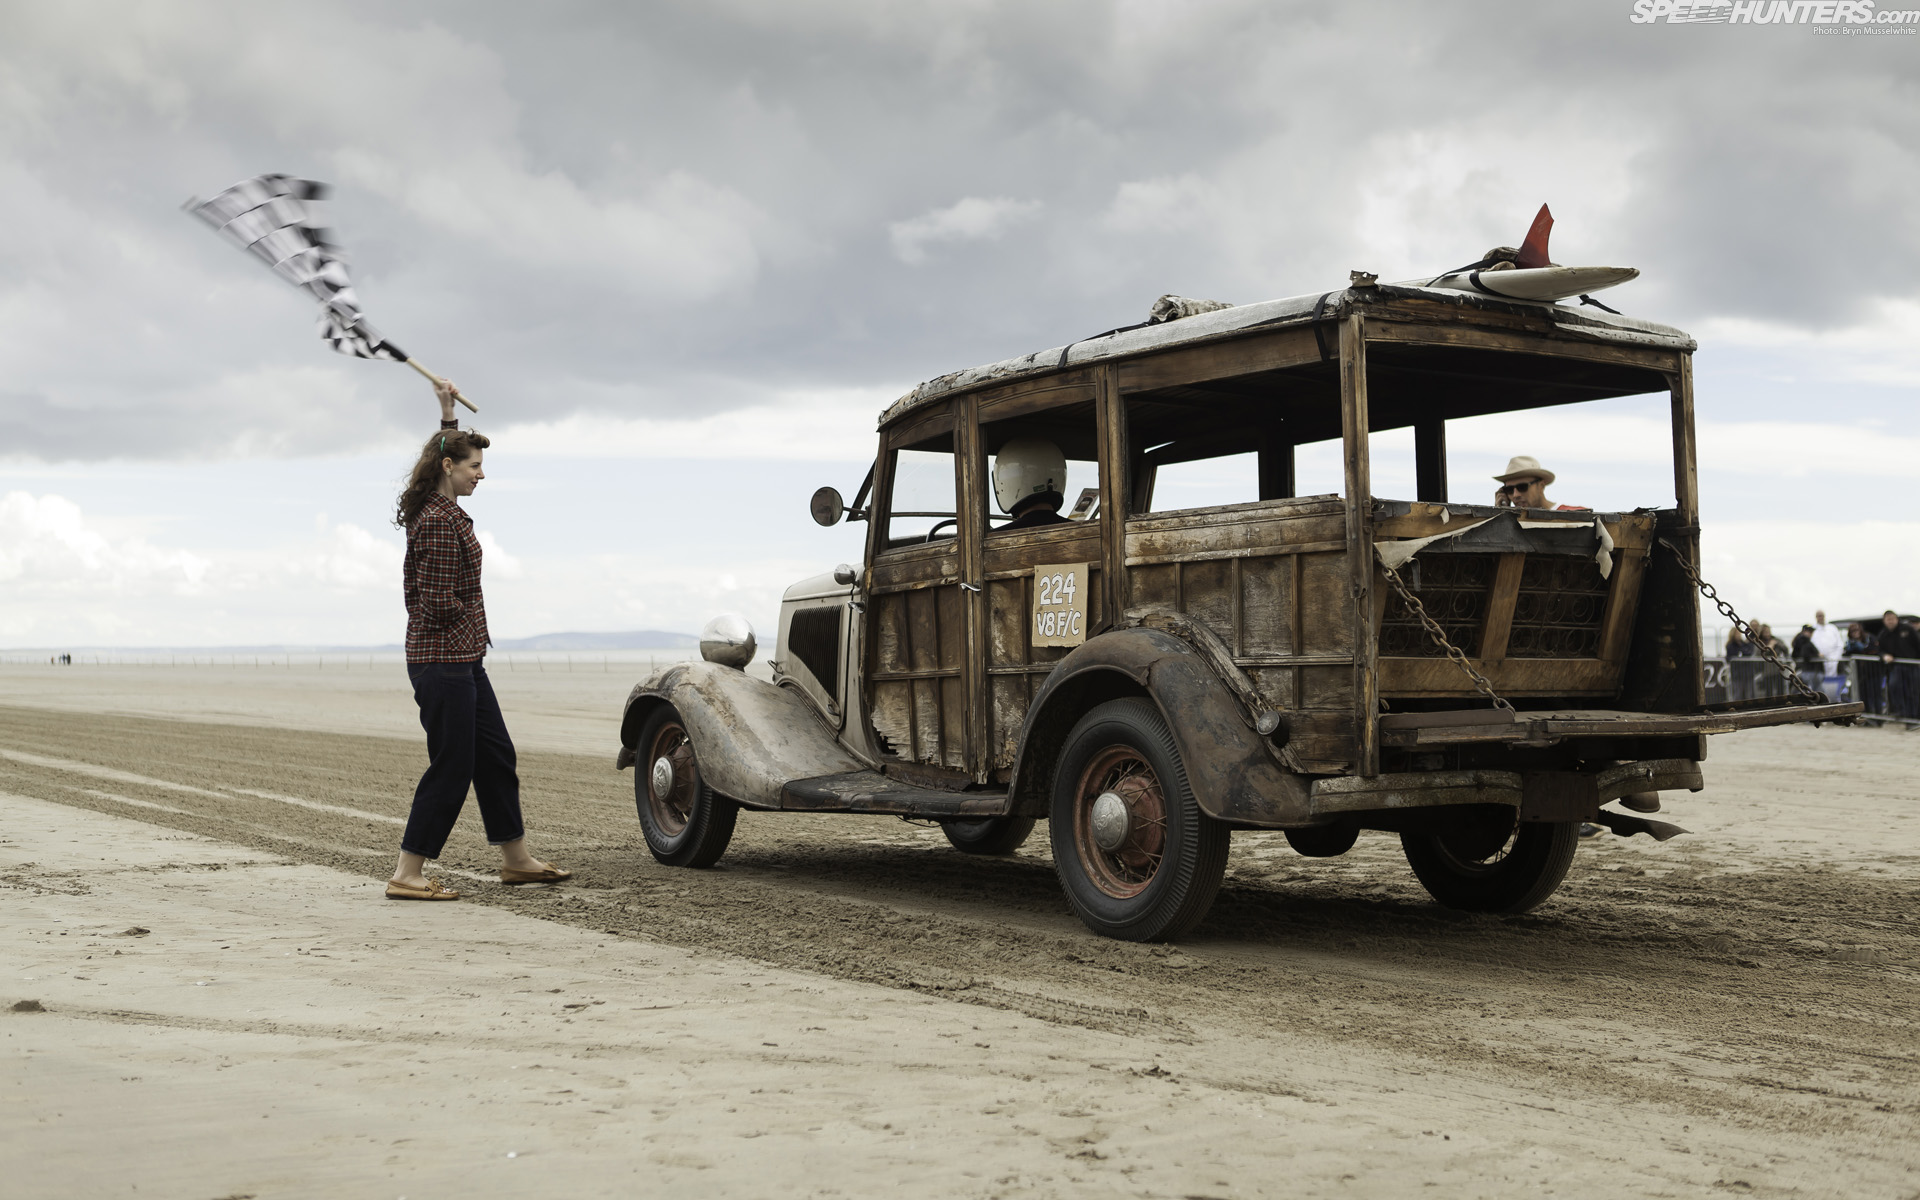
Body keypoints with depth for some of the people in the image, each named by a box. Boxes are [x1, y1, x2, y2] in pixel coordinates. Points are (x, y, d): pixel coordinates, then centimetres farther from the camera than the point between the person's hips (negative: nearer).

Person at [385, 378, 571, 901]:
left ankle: (515, 859, 24)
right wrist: (471, 621, -3)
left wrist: (447, 410, 30)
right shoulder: (441, 521, -18)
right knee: (451, 768, -5)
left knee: (497, 756, 15)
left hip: (461, 660, 10)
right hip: (444, 661, -10)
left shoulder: (440, 508, 10)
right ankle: (407, 875, 1)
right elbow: (441, 602, -21)